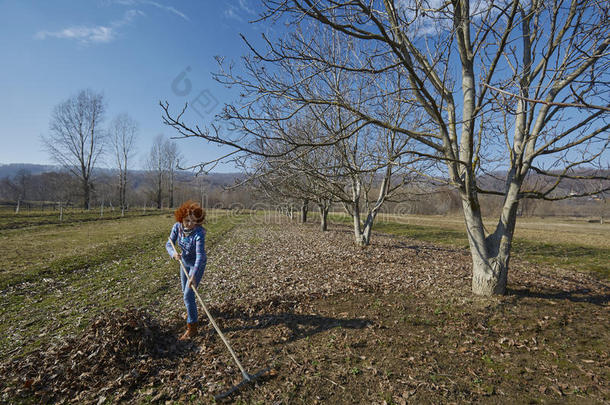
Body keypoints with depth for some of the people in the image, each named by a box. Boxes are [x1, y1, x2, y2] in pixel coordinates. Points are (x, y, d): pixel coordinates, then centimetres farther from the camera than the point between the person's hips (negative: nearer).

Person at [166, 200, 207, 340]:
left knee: (188, 295, -10)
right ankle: (191, 311, 52)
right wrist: (174, 253, -35)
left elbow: (200, 255, -39)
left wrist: (193, 276, -47)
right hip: (185, 262, 6)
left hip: (198, 264, -6)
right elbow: (169, 244, -12)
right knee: (184, 291, 23)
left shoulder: (199, 233, -34)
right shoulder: (177, 227, -18)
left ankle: (192, 328, 5)